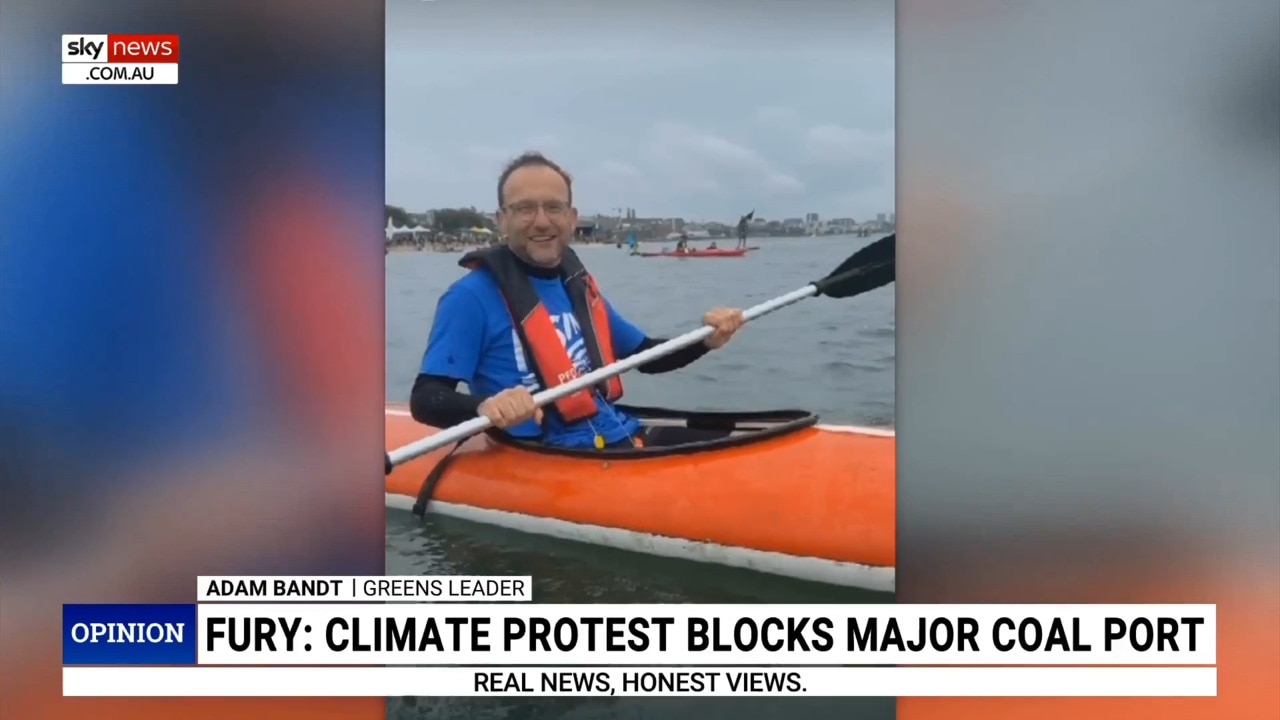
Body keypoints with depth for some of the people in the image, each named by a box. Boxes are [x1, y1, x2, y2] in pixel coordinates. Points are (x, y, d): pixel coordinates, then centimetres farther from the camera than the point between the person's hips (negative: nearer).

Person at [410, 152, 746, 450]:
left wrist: (705, 341, 4)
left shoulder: (579, 285, 14)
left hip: (622, 437, 8)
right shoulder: (472, 295, -8)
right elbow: (425, 399, -14)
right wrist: (484, 406, -36)